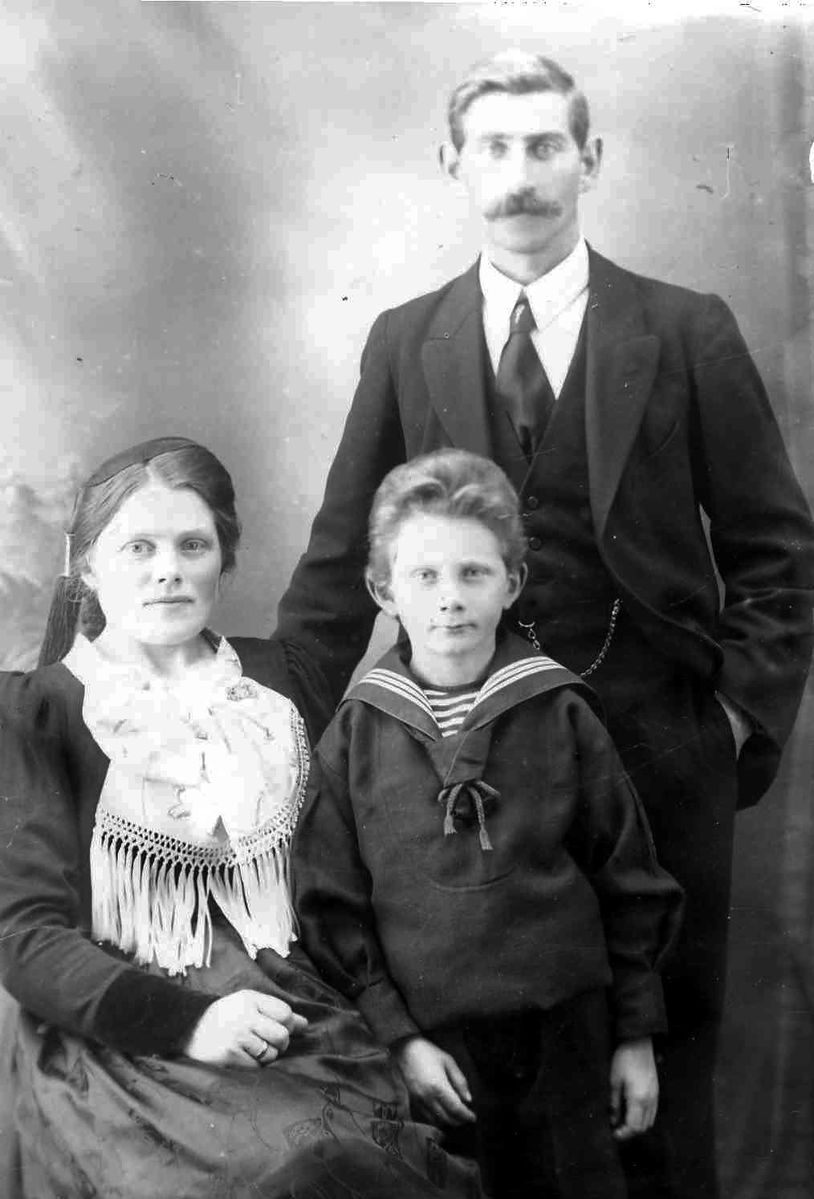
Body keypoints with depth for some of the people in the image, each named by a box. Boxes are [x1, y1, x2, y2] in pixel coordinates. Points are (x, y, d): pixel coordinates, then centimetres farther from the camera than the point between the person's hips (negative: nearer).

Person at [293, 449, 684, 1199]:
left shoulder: (561, 715, -3)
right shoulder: (355, 734, -3)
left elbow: (628, 883, 3)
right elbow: (331, 905, -1)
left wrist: (637, 1037, 4)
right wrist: (398, 1037, -7)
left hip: (562, 1033, 0)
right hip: (430, 1045, 0)